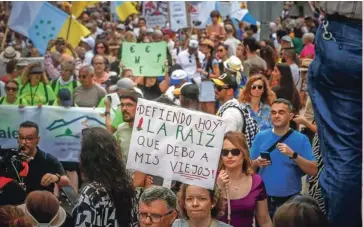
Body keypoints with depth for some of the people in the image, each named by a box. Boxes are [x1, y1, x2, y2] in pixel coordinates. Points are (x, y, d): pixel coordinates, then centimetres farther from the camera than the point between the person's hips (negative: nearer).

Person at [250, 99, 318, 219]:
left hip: (291, 200, -1)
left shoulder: (301, 139, -4)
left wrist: (293, 155, -23)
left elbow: (313, 171, -10)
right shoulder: (261, 137, 2)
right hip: (264, 199, 2)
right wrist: (256, 163, -15)